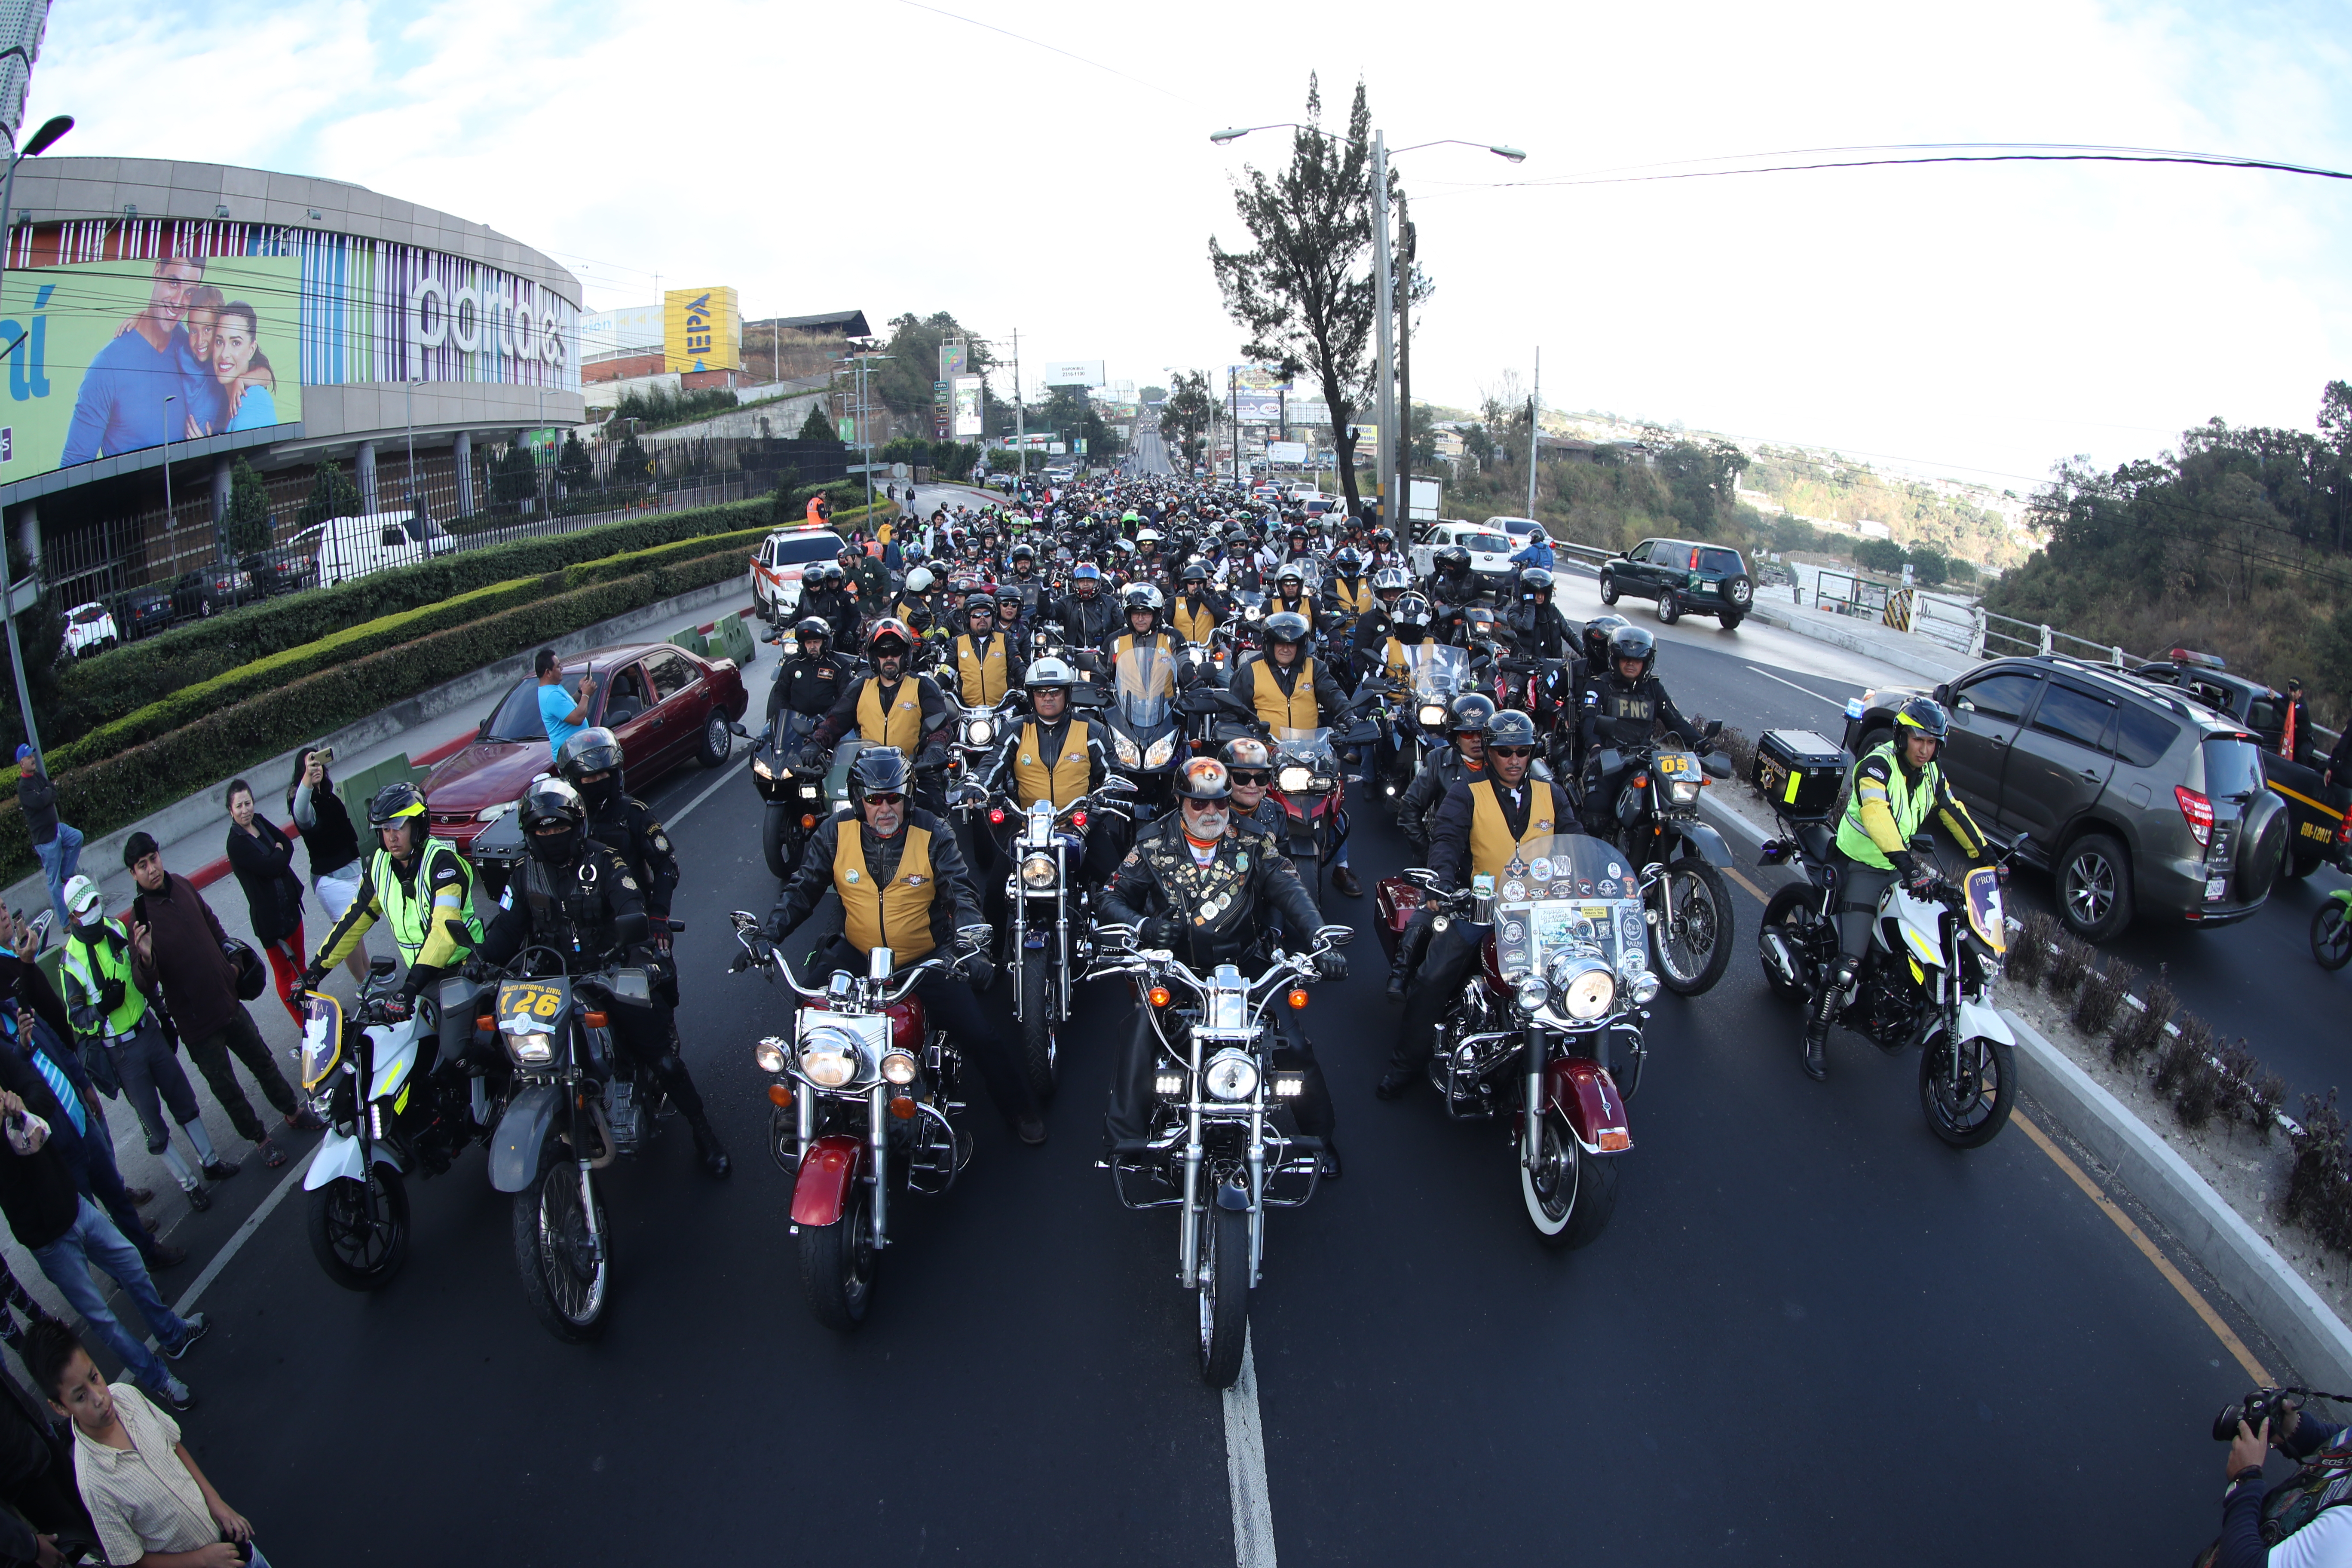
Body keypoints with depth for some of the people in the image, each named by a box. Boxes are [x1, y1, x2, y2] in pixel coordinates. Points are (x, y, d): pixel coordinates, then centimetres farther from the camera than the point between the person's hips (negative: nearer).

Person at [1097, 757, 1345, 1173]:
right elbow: (1115, 897, 1)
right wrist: (1142, 926, -22)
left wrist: (1321, 942, -25)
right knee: (1140, 1035, -24)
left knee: (1295, 1044, -10)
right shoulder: (1154, 845, 1)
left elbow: (1290, 893, -8)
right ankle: (1127, 1138, -10)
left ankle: (1320, 1136, 12)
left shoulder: (1251, 844, 2)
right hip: (1174, 968, 0)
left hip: (1244, 965, 1)